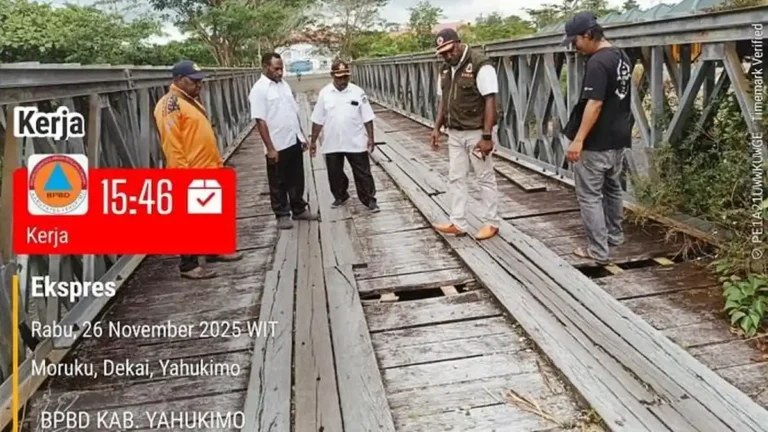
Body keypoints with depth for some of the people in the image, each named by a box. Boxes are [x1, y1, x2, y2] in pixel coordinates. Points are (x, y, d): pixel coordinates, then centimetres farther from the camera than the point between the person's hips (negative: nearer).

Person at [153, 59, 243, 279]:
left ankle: (215, 250, 35)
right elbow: (171, 145, -22)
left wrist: (218, 160, 23)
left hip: (208, 170, 10)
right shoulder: (170, 104, -16)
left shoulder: (192, 99, 15)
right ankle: (189, 265, 7)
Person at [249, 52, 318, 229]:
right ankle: (282, 215, 17)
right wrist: (270, 148, -20)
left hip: (294, 142, 7)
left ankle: (299, 210, 29)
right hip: (278, 145, -7)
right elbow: (260, 121, -17)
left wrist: (302, 136, 15)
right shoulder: (259, 90, -13)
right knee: (279, 183, 6)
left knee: (297, 179, 16)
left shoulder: (284, 84, 10)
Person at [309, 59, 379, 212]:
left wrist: (370, 137, -6)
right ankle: (340, 196, 34)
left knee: (362, 173, 4)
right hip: (332, 143, 2)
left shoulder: (358, 92, -5)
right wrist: (313, 141, 3)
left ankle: (370, 200, 14)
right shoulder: (324, 93, -2)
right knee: (334, 173, 14)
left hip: (356, 143, -2)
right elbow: (318, 120, 2)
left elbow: (367, 118, -2)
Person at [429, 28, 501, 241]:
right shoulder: (446, 69, 8)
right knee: (456, 178, 10)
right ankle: (458, 223, 17)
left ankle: (491, 223, 15)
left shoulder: (480, 65, -16)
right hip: (455, 134, 8)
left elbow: (490, 101, -19)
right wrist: (437, 128, 11)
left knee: (485, 178, 4)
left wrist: (487, 136, -23)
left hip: (477, 133, -7)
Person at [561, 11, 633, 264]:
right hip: (619, 138, 10)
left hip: (596, 142, -10)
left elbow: (594, 104, -26)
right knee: (613, 188, 21)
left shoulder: (597, 62, -21)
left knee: (589, 195, -2)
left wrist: (578, 139, -26)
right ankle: (615, 236, 35)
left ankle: (598, 251, 2)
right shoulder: (622, 57, 10)